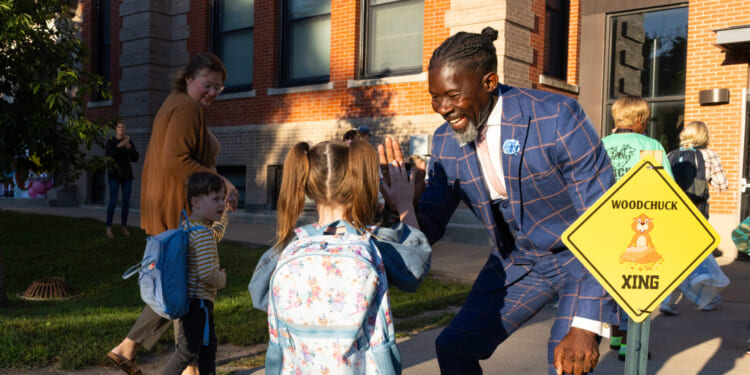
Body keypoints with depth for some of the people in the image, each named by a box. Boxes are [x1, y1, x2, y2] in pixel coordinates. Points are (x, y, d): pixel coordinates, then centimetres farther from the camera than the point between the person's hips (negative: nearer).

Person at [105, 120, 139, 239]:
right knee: (113, 201, -12)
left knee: (126, 201, 2)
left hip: (126, 174, 4)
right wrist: (119, 146, -29)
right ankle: (108, 229, -9)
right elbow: (108, 156, -20)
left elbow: (135, 158, -2)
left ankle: (124, 227, 14)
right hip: (114, 174, -4)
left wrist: (129, 147, -18)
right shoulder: (111, 142, -5)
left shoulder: (129, 141, 5)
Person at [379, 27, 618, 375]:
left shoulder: (556, 117, -26)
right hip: (516, 261, 5)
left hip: (584, 255, -4)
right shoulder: (445, 141, -9)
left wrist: (586, 325, -28)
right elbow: (428, 227, -1)